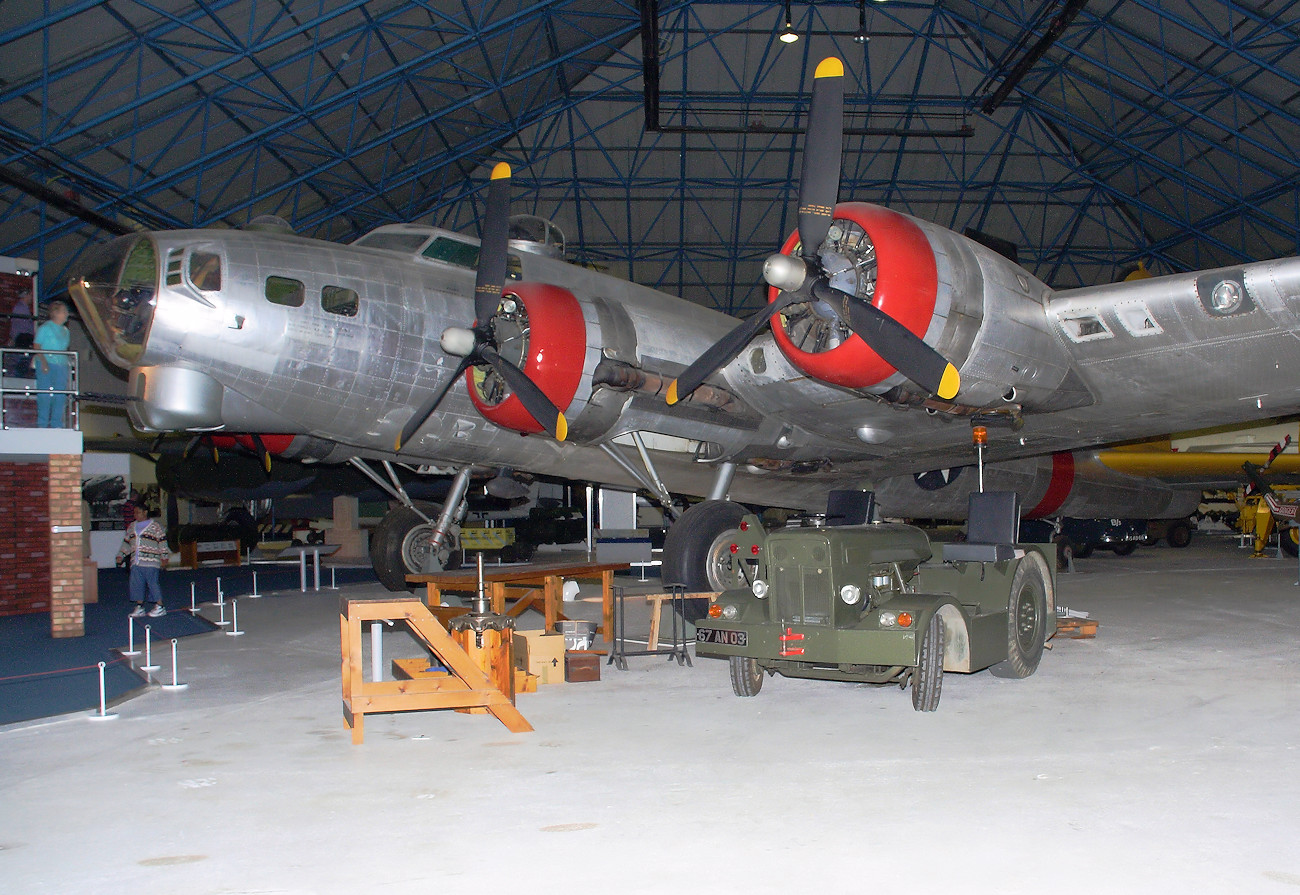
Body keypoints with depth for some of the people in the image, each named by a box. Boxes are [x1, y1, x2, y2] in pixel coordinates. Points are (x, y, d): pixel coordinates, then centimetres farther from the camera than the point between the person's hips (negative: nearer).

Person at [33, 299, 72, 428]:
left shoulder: (65, 331, 16)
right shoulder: (45, 328, -3)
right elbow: (37, 346, -8)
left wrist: (67, 364, 12)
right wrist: (43, 362, -19)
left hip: (61, 365, 6)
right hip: (46, 365, -6)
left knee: (60, 396, 4)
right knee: (45, 395, -5)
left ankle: (56, 424, 10)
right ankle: (43, 424, 0)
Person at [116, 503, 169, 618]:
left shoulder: (155, 526, -1)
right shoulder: (132, 526, 17)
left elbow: (162, 542, -2)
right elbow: (126, 542, 25)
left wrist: (164, 557, -6)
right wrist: (121, 555, 16)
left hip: (151, 562, -6)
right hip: (136, 563, 6)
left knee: (153, 582, -6)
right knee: (136, 583, 4)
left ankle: (160, 607, 1)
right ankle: (139, 607, 12)